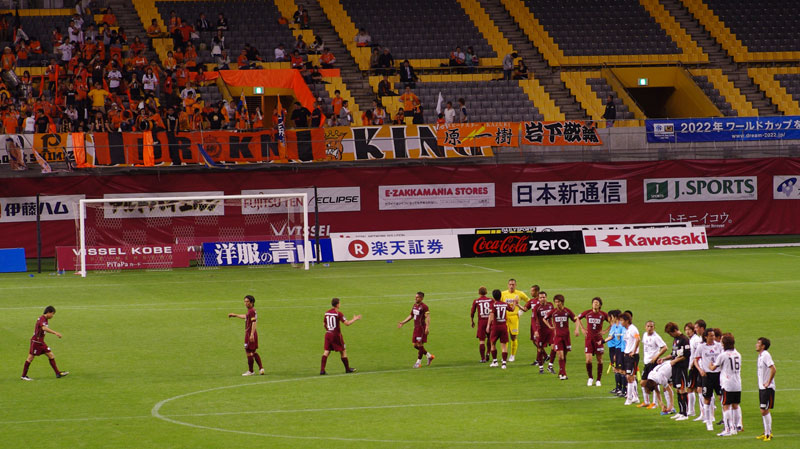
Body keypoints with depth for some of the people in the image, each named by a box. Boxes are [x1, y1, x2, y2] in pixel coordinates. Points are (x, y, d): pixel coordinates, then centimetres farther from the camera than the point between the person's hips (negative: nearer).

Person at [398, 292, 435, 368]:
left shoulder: (424, 307, -13)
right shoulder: (415, 306, 13)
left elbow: (427, 317, -20)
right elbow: (411, 316, 24)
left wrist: (427, 327, -31)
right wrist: (403, 322, 20)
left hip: (422, 328, -9)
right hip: (416, 327, 9)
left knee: (420, 344, -4)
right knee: (415, 345, 10)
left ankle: (419, 362, 5)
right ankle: (429, 356, 24)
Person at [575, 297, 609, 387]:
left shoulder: (603, 314, -3)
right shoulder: (587, 313, -1)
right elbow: (578, 318, 17)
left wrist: (605, 331, 0)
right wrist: (582, 328, 8)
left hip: (598, 339, 0)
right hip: (588, 338, 0)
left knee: (599, 360, 4)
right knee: (588, 360, -8)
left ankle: (598, 380, 16)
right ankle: (590, 378, 14)